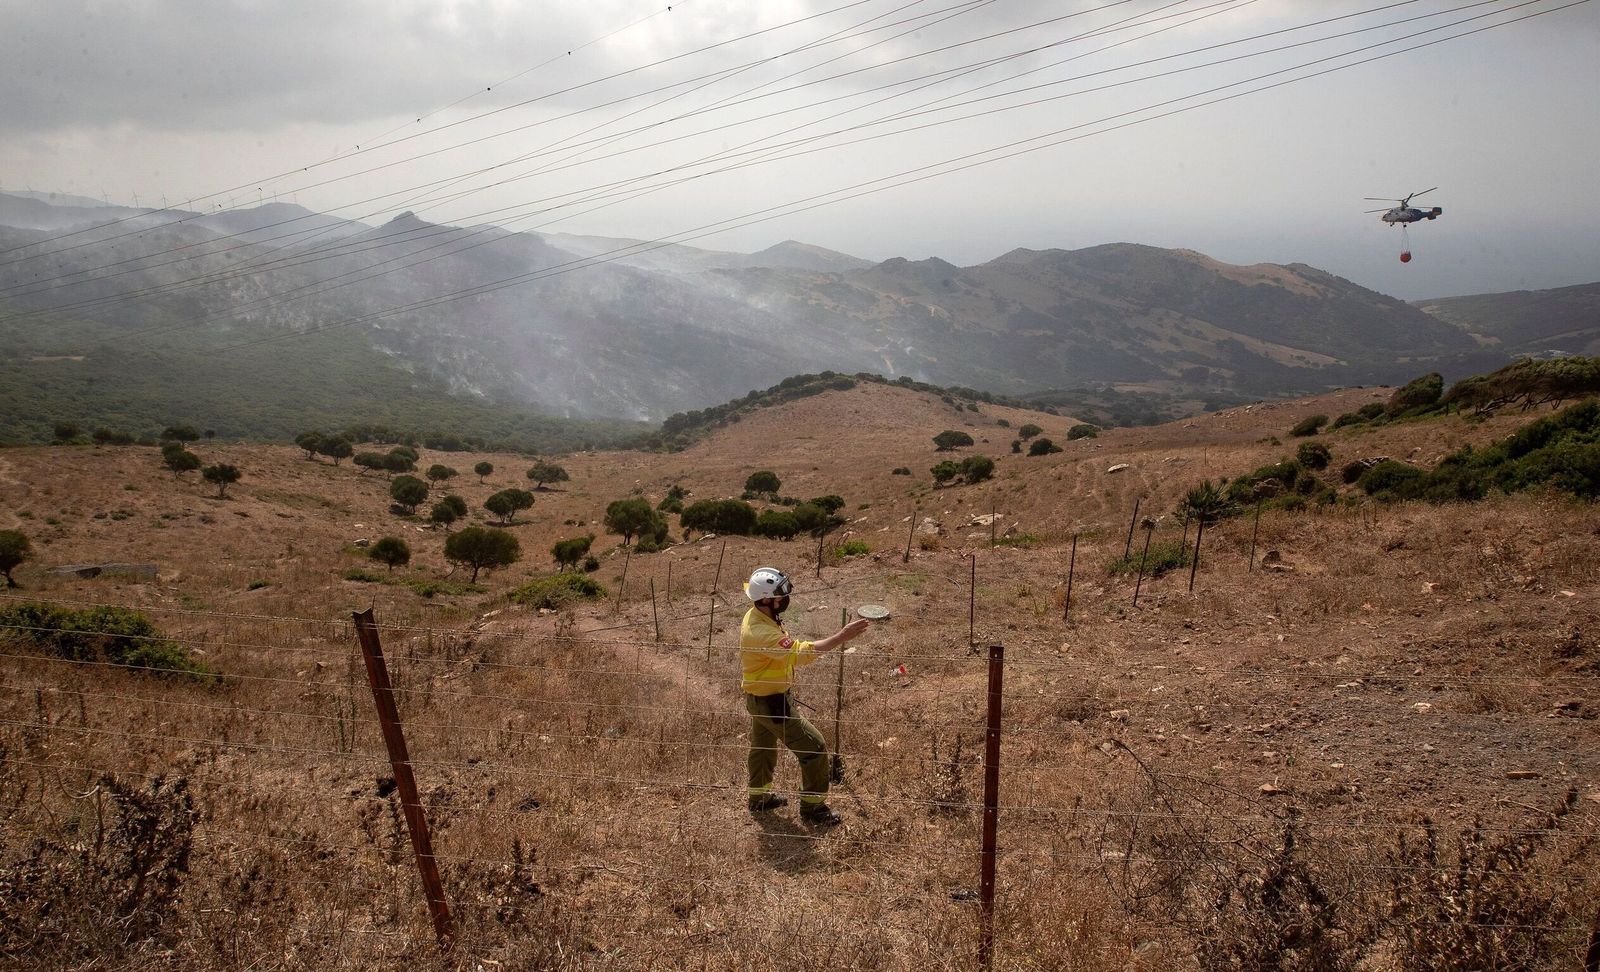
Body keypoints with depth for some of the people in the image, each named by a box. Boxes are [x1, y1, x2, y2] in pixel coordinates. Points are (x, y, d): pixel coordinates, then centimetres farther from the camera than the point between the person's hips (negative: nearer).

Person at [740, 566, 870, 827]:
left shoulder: (757, 616, -3)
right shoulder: (761, 633, -35)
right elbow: (802, 653, -41)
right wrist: (842, 636, -41)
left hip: (761, 698, 10)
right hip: (771, 703, -10)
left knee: (763, 745, 27)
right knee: (814, 748, -2)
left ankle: (759, 797, 48)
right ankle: (813, 807, 11)